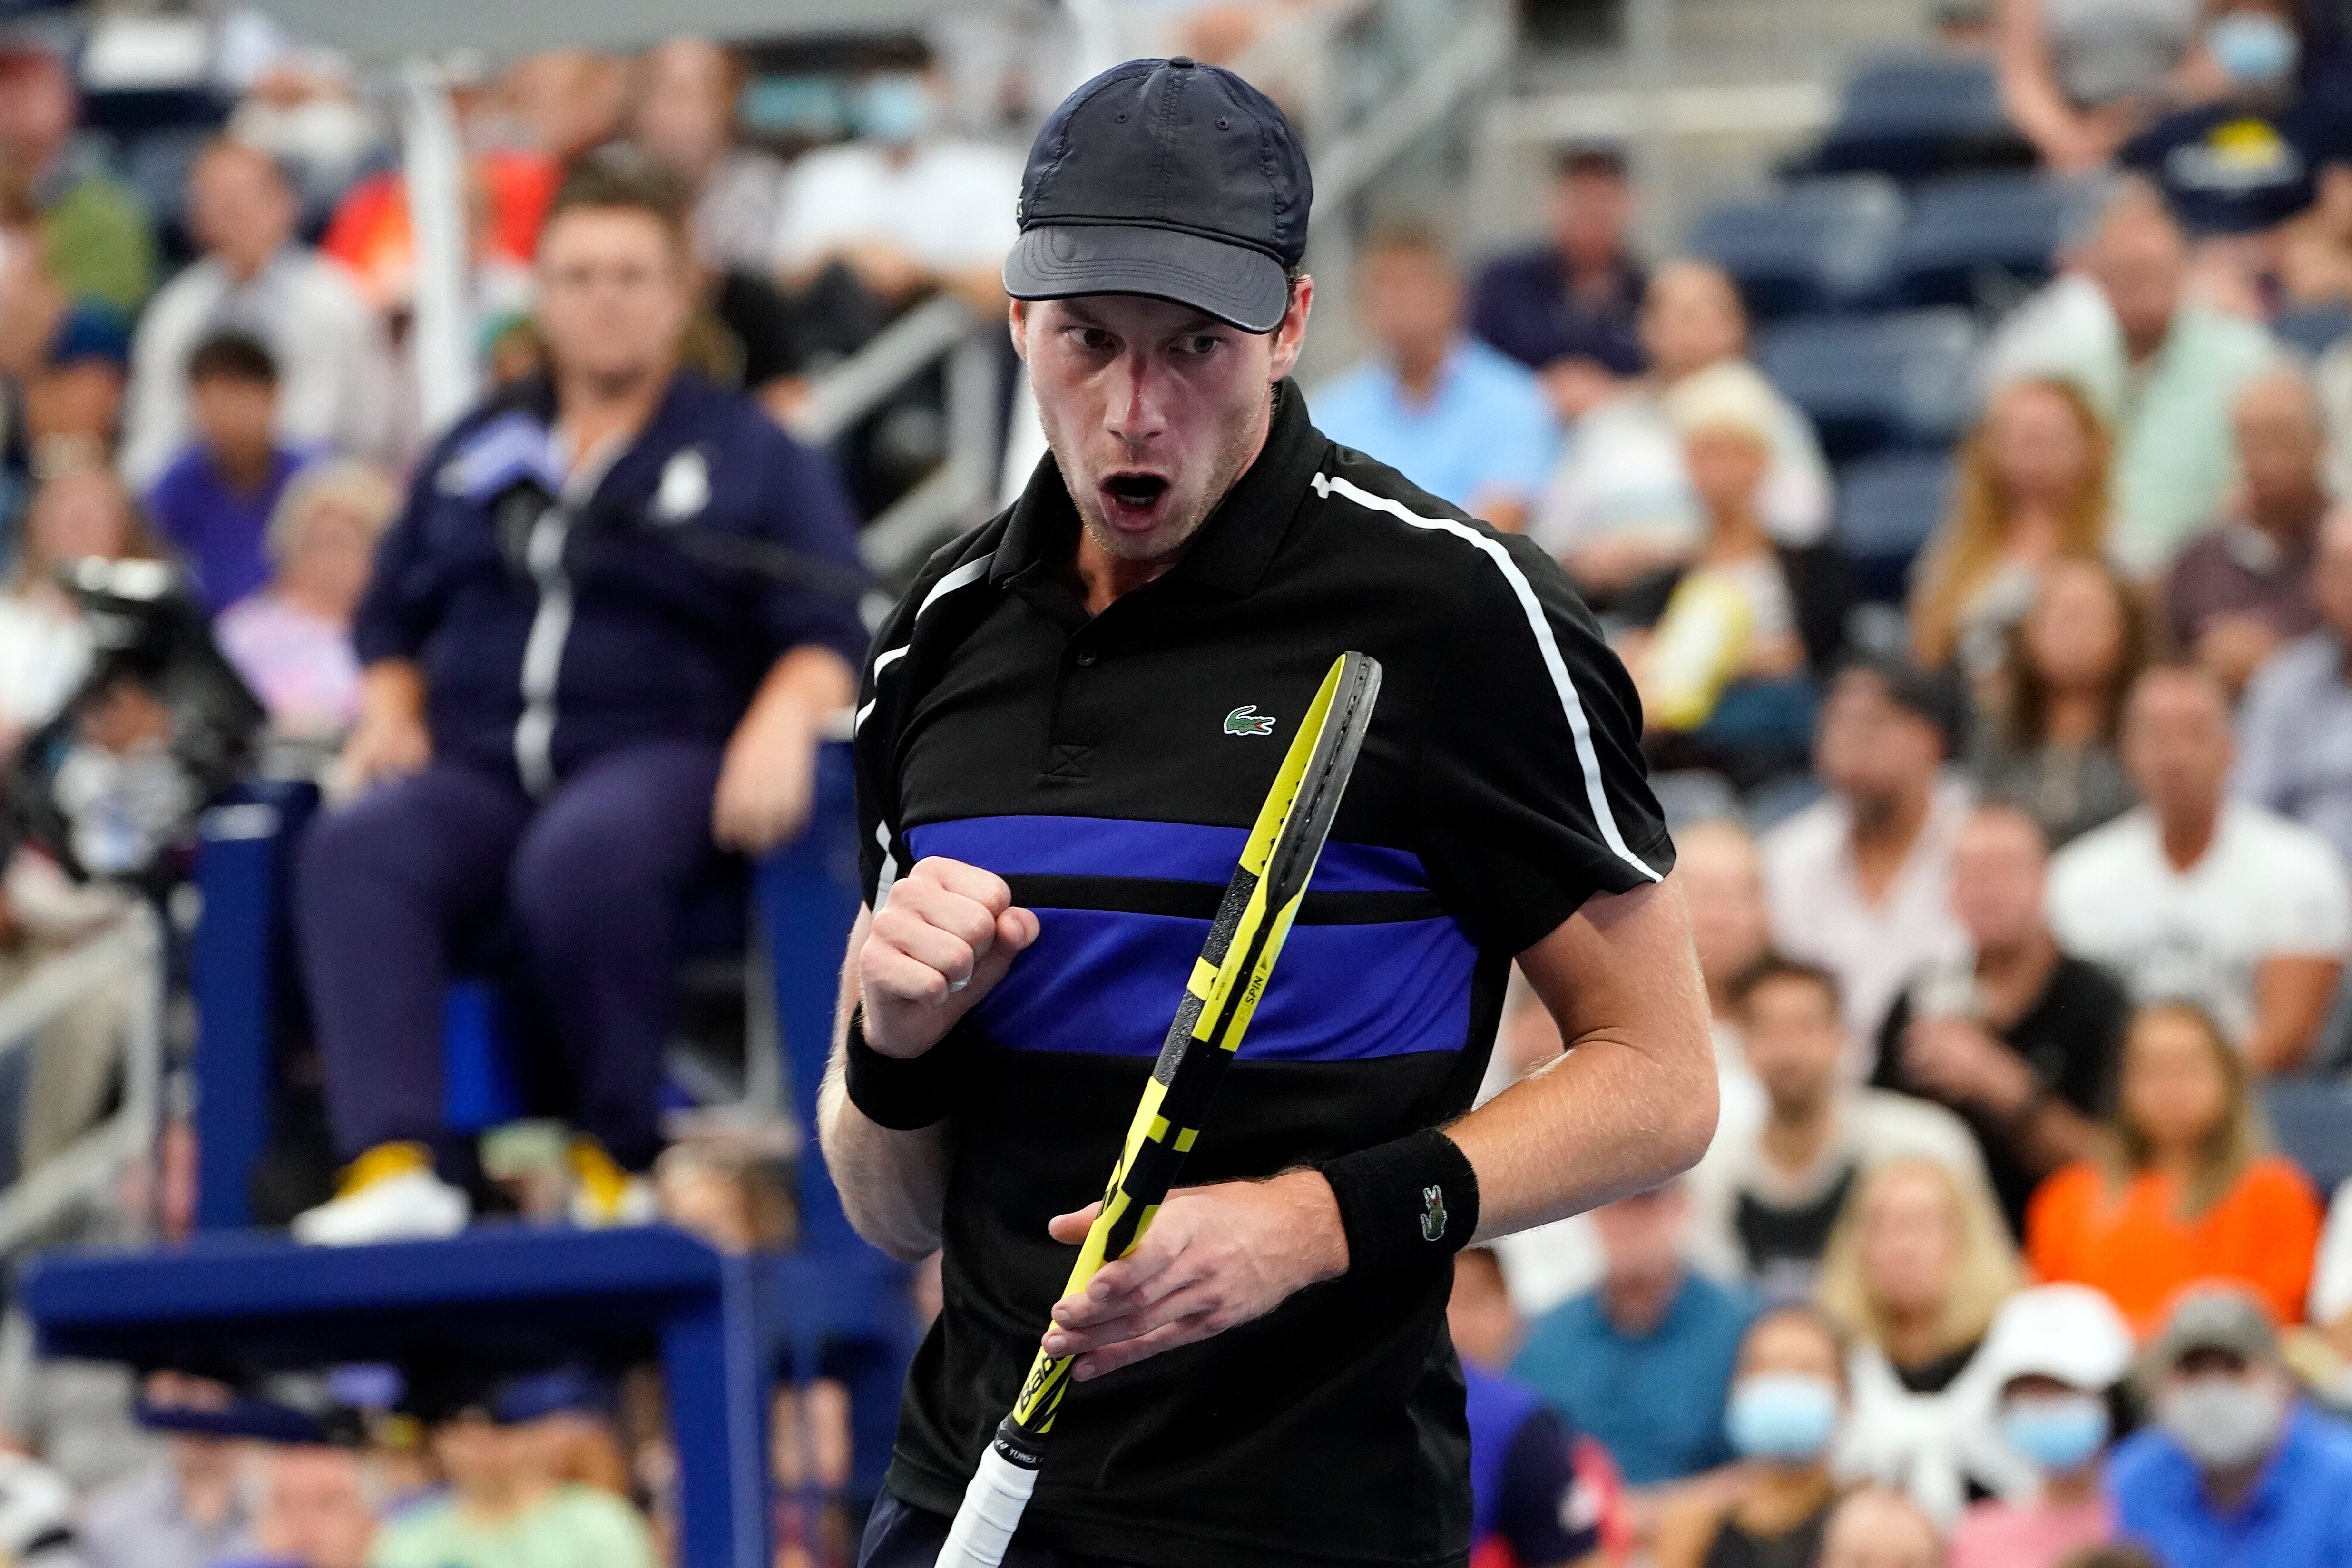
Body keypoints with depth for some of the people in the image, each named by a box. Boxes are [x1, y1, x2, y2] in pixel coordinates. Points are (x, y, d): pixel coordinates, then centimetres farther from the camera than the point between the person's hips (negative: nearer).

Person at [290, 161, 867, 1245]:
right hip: (480, 769, 4)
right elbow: (394, 617, 30)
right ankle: (397, 1167, -44)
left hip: (658, 754, -4)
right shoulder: (474, 455, 25)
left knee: (586, 855, -41)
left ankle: (620, 1156, -25)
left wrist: (783, 721, -16)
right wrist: (388, 714, 8)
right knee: (354, 852, -32)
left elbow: (827, 632, 5)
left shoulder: (748, 454, 14)